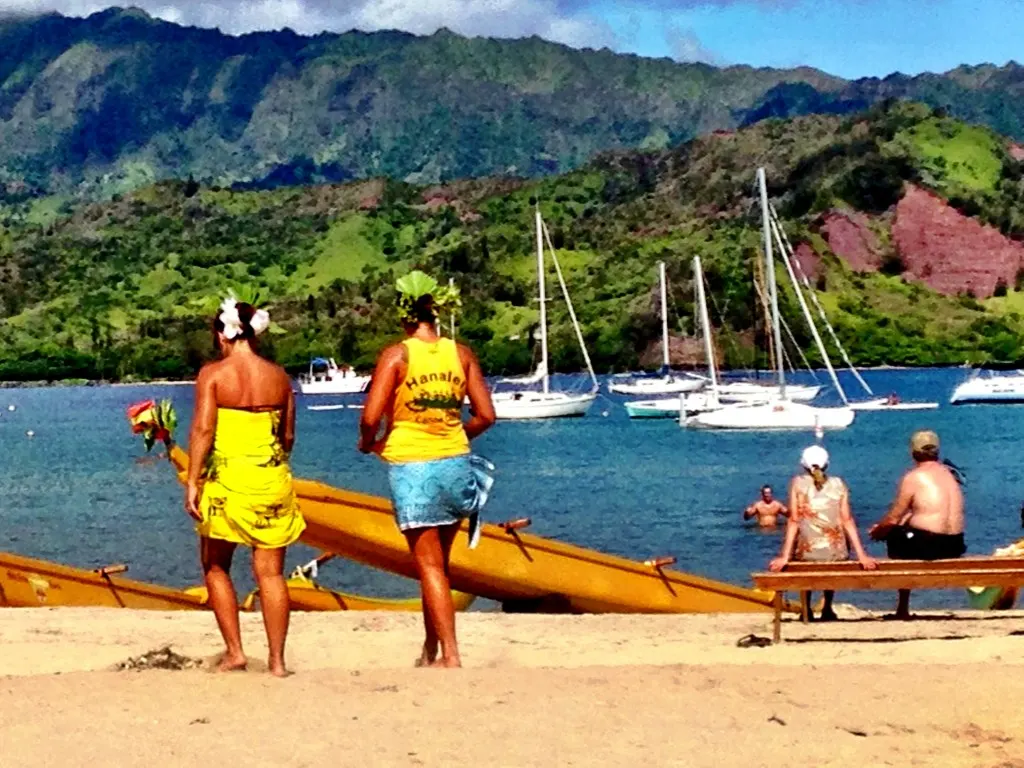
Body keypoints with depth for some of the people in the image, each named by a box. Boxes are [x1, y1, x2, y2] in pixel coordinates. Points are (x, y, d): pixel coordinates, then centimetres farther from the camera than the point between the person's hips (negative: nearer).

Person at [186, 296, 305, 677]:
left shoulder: (213, 374, -5)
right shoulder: (279, 376, 6)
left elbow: (203, 429, -13)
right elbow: (288, 436, 11)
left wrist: (192, 481, -12)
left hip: (227, 478, -3)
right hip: (273, 480, 3)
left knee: (216, 567, 14)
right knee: (271, 572, 6)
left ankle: (234, 652, 9)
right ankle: (277, 660, 6)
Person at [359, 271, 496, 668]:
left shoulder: (396, 355, -10)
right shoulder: (461, 354, 2)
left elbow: (371, 417, -16)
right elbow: (486, 415, 2)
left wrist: (368, 442, 5)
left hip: (411, 467, -4)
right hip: (455, 464, 4)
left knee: (429, 566, 2)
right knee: (438, 563, 18)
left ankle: (450, 656, -3)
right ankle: (430, 650, 26)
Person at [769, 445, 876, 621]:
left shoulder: (798, 483, -1)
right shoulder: (838, 484, 3)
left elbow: (794, 521, -6)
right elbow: (847, 521, -2)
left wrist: (784, 556, -6)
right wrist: (861, 555, -1)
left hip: (807, 551, -1)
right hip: (835, 551, 1)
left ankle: (807, 610, 34)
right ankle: (827, 609, 40)